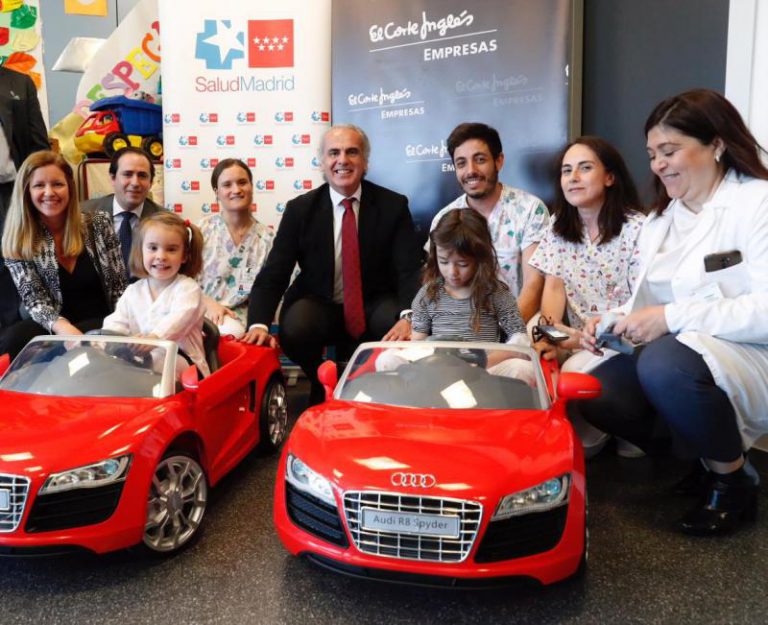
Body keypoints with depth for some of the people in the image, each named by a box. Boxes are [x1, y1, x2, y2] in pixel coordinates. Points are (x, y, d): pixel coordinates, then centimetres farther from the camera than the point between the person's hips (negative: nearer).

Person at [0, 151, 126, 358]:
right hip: (53, 328, 1)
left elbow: (120, 287, 2)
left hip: (102, 322, -1)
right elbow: (34, 299, -8)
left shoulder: (98, 225, 1)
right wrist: (61, 326, -29)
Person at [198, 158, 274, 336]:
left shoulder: (268, 238, 4)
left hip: (239, 318, 1)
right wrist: (209, 304, -15)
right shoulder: (202, 228, 2)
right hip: (200, 311, 0)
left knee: (234, 332, -34)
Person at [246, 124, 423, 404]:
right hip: (318, 306, 1)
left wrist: (408, 316, -34)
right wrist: (259, 324, -27)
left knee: (408, 330, -31)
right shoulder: (299, 209, -5)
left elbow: (410, 269, -13)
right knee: (294, 330, -32)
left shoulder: (393, 205, -6)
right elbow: (273, 273, -9)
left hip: (375, 307, 0)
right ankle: (321, 385, 3)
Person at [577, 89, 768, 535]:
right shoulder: (661, 218, 15)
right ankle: (708, 459, 7)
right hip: (674, 354, 7)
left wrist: (672, 317, -26)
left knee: (665, 361, -36)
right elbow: (650, 304, 16)